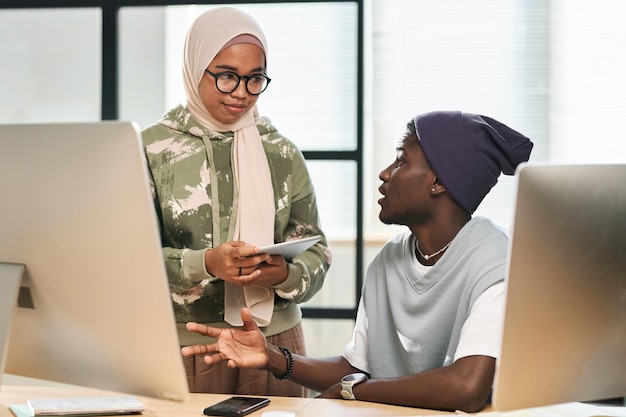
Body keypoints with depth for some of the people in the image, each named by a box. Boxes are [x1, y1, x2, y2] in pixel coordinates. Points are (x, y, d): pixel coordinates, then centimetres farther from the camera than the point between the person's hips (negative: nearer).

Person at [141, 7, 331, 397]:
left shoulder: (282, 154, 6)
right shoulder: (152, 148, -1)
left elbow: (315, 251, 8)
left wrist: (285, 274, -15)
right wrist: (204, 264, -22)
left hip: (274, 341, 2)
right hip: (183, 345, -2)